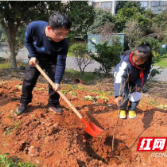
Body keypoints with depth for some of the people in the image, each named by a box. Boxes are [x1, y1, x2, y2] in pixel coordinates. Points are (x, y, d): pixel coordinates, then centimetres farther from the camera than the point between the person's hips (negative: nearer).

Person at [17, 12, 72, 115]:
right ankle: (24, 102, 23)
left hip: (52, 60, -1)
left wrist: (57, 82, -33)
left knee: (53, 81, -7)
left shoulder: (63, 44, -36)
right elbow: (27, 41, -12)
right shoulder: (33, 27, -35)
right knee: (29, 80, 3)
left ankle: (53, 103, 14)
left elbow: (61, 63, -27)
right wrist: (33, 56, -20)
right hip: (36, 58, 1)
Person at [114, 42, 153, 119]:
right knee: (124, 94, -15)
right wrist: (118, 95, -60)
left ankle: (132, 109, 22)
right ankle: (122, 109, 13)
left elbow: (147, 73, -12)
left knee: (136, 94, -4)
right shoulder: (125, 63, -44)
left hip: (135, 79, 3)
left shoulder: (148, 61, -30)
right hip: (124, 78, -3)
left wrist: (139, 84, -23)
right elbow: (119, 78, -51)